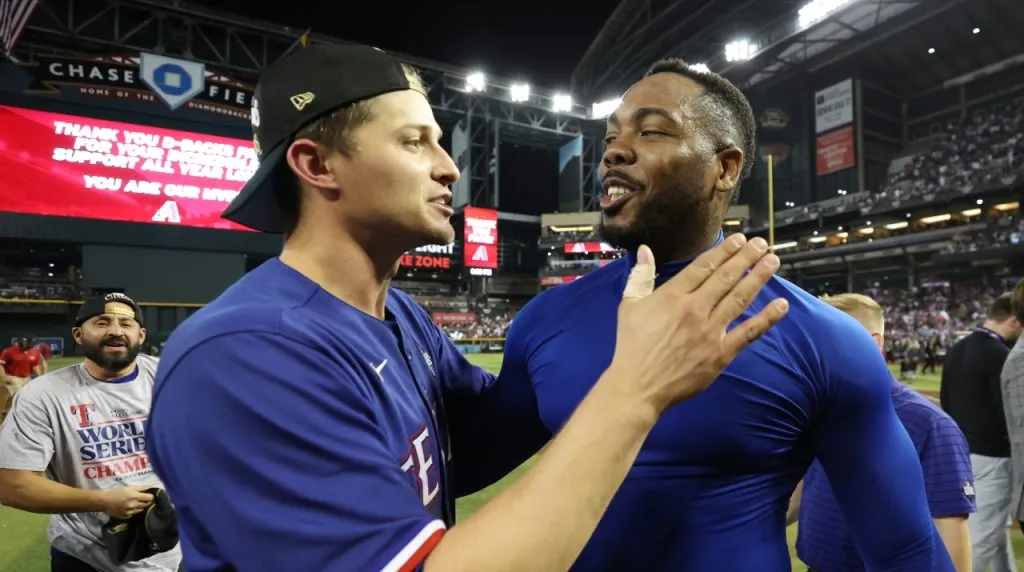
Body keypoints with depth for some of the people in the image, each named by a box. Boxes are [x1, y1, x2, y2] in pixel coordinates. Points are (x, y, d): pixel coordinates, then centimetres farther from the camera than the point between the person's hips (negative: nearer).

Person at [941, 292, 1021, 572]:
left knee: (996, 526, 25)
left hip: (960, 451, 9)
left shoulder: (956, 349, 7)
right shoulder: (1001, 355, -19)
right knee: (982, 536, -2)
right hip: (990, 456, -9)